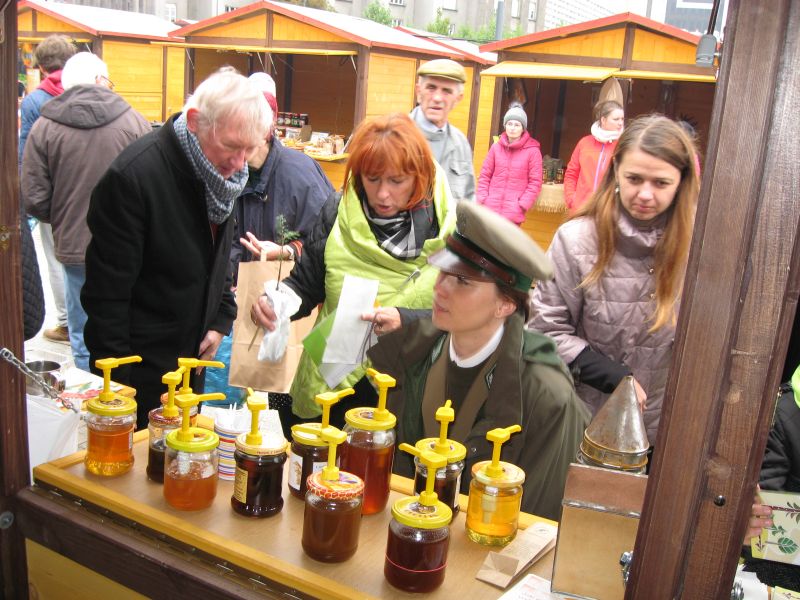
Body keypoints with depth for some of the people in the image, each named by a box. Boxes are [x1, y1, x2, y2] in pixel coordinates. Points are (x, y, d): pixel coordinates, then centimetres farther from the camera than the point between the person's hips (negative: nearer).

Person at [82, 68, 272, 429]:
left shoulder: (224, 169, 0)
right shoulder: (133, 176, -23)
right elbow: (107, 292, -20)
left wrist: (221, 319, 7)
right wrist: (116, 382, -17)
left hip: (192, 356, 7)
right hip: (140, 371, -7)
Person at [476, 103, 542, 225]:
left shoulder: (532, 151, 0)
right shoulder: (496, 147, 9)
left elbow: (535, 182, -1)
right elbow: (484, 176, 11)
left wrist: (522, 205, -9)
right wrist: (482, 200, 1)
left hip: (513, 213, -3)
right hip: (490, 209, 3)